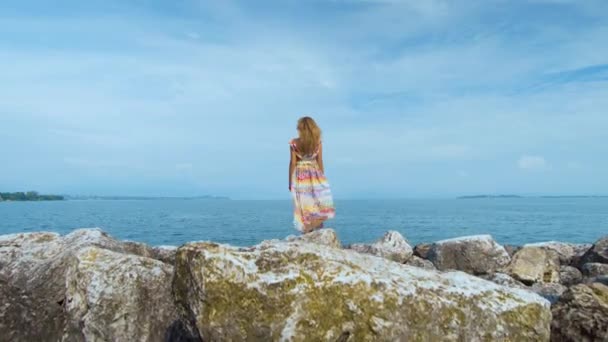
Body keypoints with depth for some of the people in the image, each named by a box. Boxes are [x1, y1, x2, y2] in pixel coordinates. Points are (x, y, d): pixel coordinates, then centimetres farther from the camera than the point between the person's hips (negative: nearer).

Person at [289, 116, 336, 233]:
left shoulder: (294, 143, -6)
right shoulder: (317, 142, -3)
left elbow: (292, 163, -4)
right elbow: (320, 162, 0)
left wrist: (290, 182, 3)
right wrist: (322, 178, 10)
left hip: (300, 177, 0)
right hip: (315, 175, 0)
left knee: (305, 208, 6)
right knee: (319, 208, 9)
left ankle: (307, 234, 9)